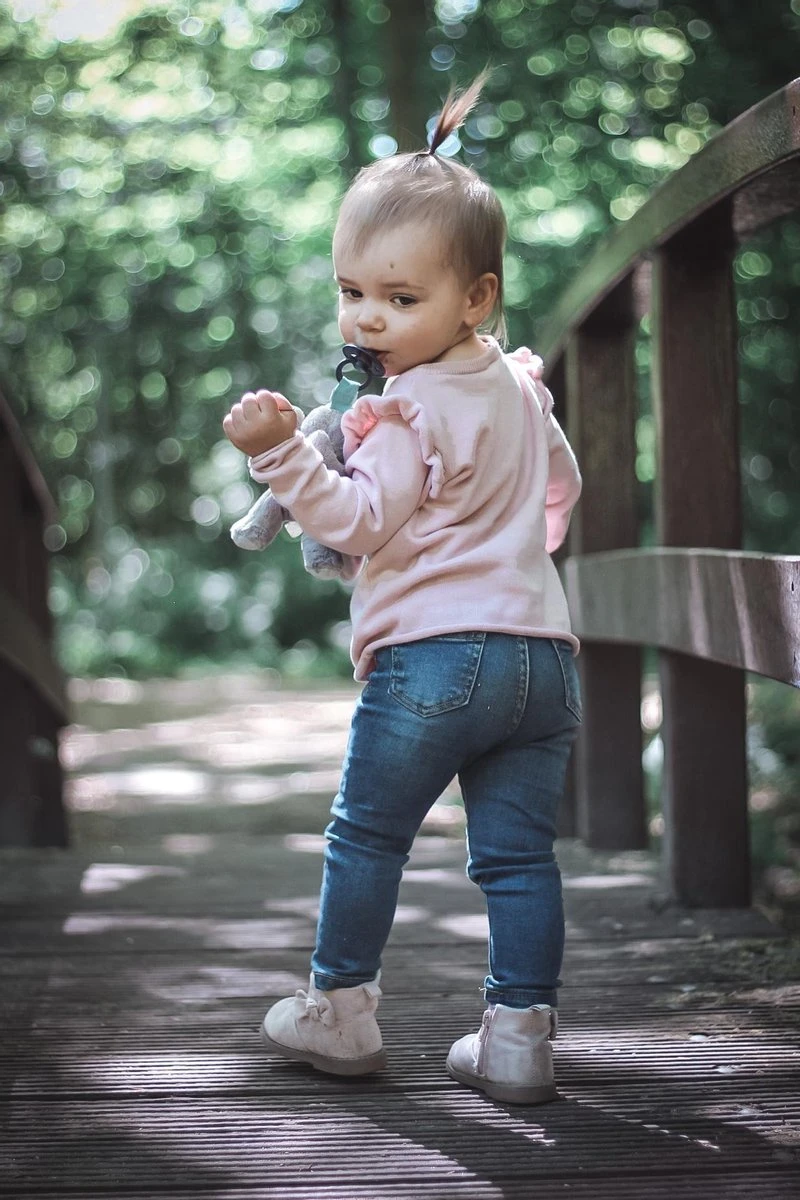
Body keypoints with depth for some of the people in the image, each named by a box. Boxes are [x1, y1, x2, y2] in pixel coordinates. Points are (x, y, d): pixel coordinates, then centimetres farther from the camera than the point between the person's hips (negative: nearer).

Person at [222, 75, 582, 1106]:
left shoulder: (408, 411, -12)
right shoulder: (519, 389, 13)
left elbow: (360, 522, -18)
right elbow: (561, 485, 29)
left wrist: (284, 453, -26)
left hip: (430, 654, -7)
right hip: (541, 649, 7)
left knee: (366, 834, 8)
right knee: (518, 854, 7)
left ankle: (339, 1009, 17)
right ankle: (519, 1034, 6)